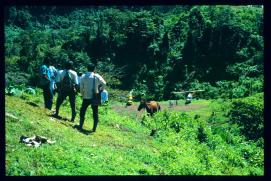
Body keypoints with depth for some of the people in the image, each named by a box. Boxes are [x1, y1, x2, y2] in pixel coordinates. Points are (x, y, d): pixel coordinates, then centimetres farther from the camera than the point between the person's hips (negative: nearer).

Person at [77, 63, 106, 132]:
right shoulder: (97, 76, -5)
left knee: (82, 111, 15)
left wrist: (82, 95, 11)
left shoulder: (83, 76, -3)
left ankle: (80, 126, 18)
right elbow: (104, 83, -7)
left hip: (86, 97, 0)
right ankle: (94, 128, 9)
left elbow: (81, 87, -2)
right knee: (95, 113, 8)